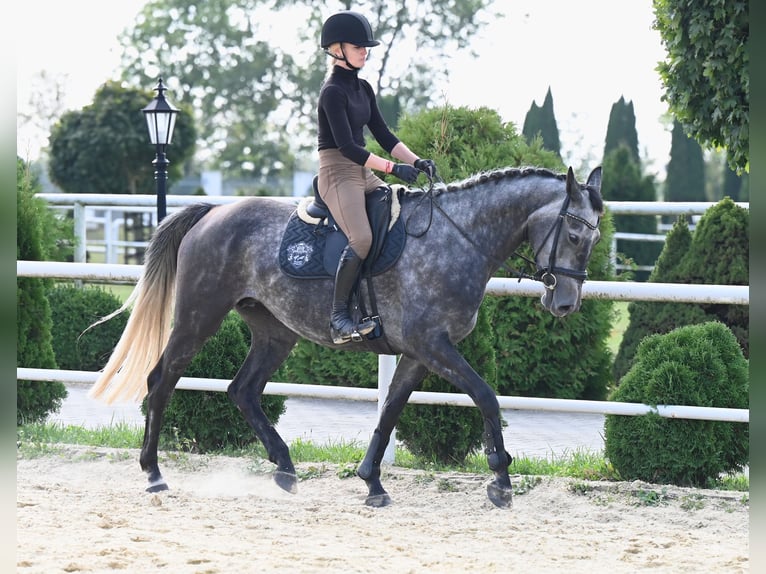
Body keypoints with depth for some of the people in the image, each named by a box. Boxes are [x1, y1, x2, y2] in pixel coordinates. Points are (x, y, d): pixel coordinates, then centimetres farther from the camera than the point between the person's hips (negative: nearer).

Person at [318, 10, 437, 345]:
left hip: (363, 173, 9)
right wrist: (394, 168, -25)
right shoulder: (332, 91, -12)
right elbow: (346, 147, -20)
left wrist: (416, 162, 0)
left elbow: (384, 136, 15)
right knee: (362, 238, -28)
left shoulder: (363, 88, 15)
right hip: (337, 174, -9)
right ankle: (338, 317, -24)